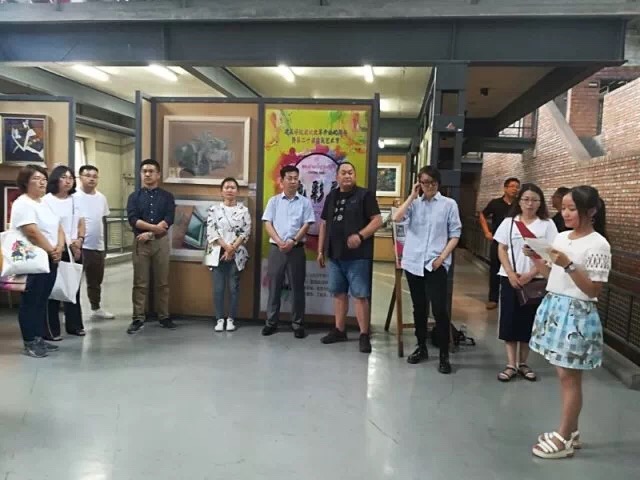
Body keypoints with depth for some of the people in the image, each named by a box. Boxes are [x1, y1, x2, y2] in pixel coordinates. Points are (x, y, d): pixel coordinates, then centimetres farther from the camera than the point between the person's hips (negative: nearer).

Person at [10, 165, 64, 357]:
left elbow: (58, 228, 11)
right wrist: (51, 250, -12)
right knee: (31, 301, 0)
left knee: (42, 301, 13)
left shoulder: (44, 203, 15)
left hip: (50, 260, 9)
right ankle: (30, 343, 8)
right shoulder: (23, 204, -12)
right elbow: (33, 233, -21)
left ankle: (40, 338, 21)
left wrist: (59, 248, -6)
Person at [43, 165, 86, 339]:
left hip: (75, 250, 6)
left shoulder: (74, 200, 14)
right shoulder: (47, 200, -7)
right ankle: (51, 330, 3)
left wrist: (79, 240, -3)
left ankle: (74, 325, 21)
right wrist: (67, 243, -13)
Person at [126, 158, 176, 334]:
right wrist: (154, 227, -18)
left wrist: (149, 233, -15)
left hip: (161, 242, 0)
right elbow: (133, 219, -8)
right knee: (140, 283, 2)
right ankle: (138, 319, 9)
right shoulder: (134, 197, 6)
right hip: (140, 243, 0)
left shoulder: (167, 196, 5)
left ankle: (164, 317, 16)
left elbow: (168, 220, -7)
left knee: (162, 282, 7)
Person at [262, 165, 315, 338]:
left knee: (297, 287, 3)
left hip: (296, 249, 0)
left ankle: (297, 323, 12)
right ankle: (271, 322, 15)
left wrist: (293, 241, -13)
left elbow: (306, 225, -1)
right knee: (274, 286, 6)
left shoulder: (305, 202, 5)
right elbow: (268, 224, 1)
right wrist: (279, 241, -13)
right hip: (276, 248, 1)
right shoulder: (274, 201, 7)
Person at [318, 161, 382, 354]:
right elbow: (324, 224, 17)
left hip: (357, 255, -6)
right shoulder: (331, 197, 14)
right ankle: (339, 330, 24)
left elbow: (377, 220, -8)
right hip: (335, 254, 6)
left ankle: (364, 335, 4)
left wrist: (360, 235, -23)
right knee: (338, 293, 13)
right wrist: (320, 250, 13)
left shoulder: (365, 195, -3)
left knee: (360, 295, -3)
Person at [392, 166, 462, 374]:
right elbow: (396, 218, -10)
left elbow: (455, 235, 1)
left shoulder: (449, 204, 2)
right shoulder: (414, 203, 8)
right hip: (413, 263, 3)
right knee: (419, 308, 13)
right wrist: (412, 196, -6)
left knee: (439, 310, -7)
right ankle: (421, 348, 27)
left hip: (436, 265, -3)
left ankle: (444, 354, 6)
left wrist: (442, 257, -9)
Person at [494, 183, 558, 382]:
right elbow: (501, 250, 2)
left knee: (528, 320, 6)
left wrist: (530, 275, -14)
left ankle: (523, 363, 20)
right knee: (509, 320, 1)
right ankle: (511, 365, 10)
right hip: (510, 278, 1)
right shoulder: (509, 222, 3)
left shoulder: (547, 224, -1)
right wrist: (511, 274, -10)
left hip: (535, 280, -1)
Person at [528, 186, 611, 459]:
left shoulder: (598, 244, -13)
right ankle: (570, 432, 27)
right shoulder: (561, 237, 9)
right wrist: (536, 258, 1)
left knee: (570, 377, 2)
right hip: (554, 307, 7)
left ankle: (564, 439, 14)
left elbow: (593, 290, -16)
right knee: (563, 374, 14)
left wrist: (569, 265, -24)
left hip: (577, 314, -7)